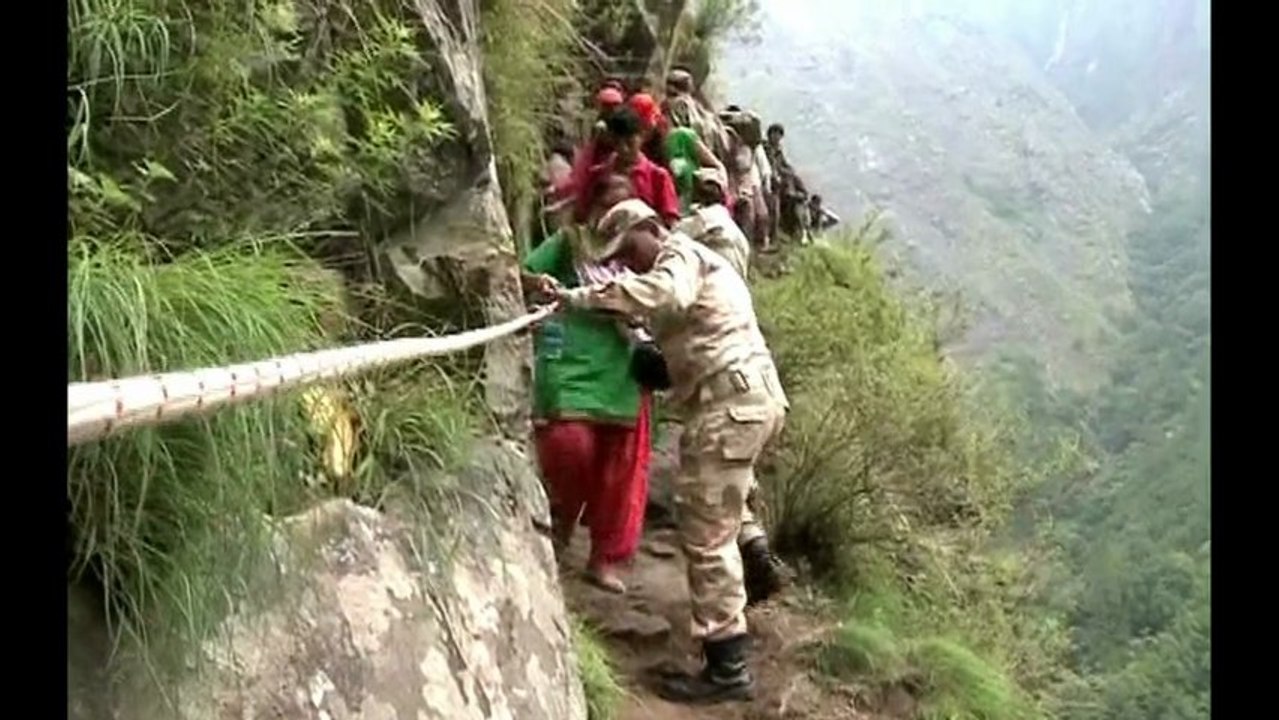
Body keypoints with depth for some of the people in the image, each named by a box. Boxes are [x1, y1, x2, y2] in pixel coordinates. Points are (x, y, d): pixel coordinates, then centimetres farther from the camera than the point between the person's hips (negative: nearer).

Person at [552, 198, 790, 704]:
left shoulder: (680, 255, -5)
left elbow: (665, 294, -28)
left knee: (706, 534, -8)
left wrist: (583, 297, -29)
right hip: (748, 396, 11)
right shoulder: (692, 262, 27)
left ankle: (727, 668, -5)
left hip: (730, 403, -11)